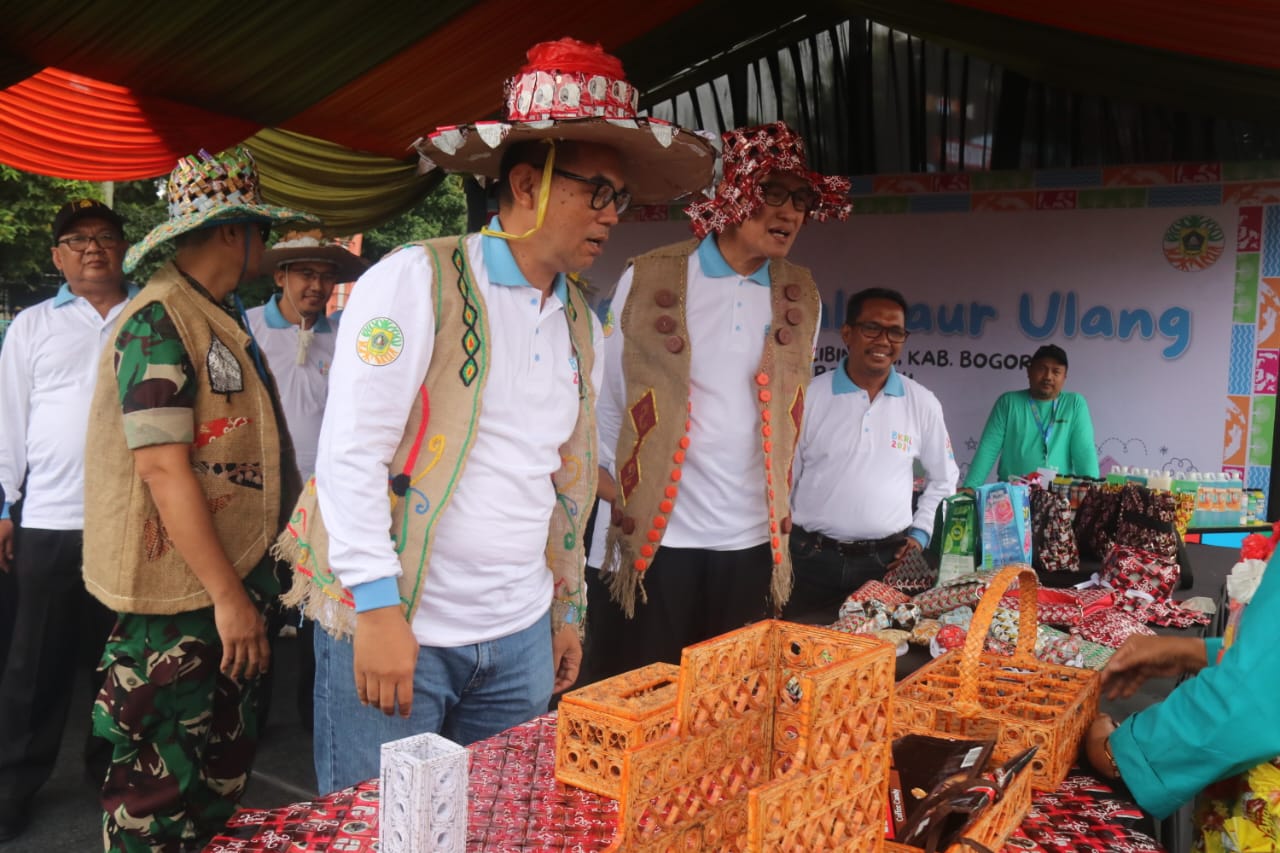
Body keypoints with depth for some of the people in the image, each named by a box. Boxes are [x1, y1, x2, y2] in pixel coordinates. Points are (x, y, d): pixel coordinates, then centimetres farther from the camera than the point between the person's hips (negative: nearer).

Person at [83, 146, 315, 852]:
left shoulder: (223, 318, 13)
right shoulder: (158, 320, -15)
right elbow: (163, 468, -21)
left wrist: (248, 588, 15)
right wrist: (229, 598, -20)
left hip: (235, 576, 9)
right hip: (180, 596, -9)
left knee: (226, 768, 19)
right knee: (161, 786, 4)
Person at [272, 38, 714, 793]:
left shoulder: (583, 324, 9)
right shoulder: (417, 282, -11)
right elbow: (350, 453, -15)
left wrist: (567, 611, 18)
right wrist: (378, 608, -19)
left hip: (520, 639, 6)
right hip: (392, 627, -5)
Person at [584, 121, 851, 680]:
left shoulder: (801, 298, 6)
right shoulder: (649, 279, -4)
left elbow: (789, 412, 14)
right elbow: (608, 394, 3)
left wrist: (778, 507, 14)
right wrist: (608, 484, 3)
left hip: (750, 543, 3)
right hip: (648, 538, -3)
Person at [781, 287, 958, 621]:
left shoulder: (923, 403, 2)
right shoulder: (809, 396, -3)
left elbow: (943, 478, 16)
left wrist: (920, 533, 6)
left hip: (887, 561, 1)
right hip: (812, 560, -1)